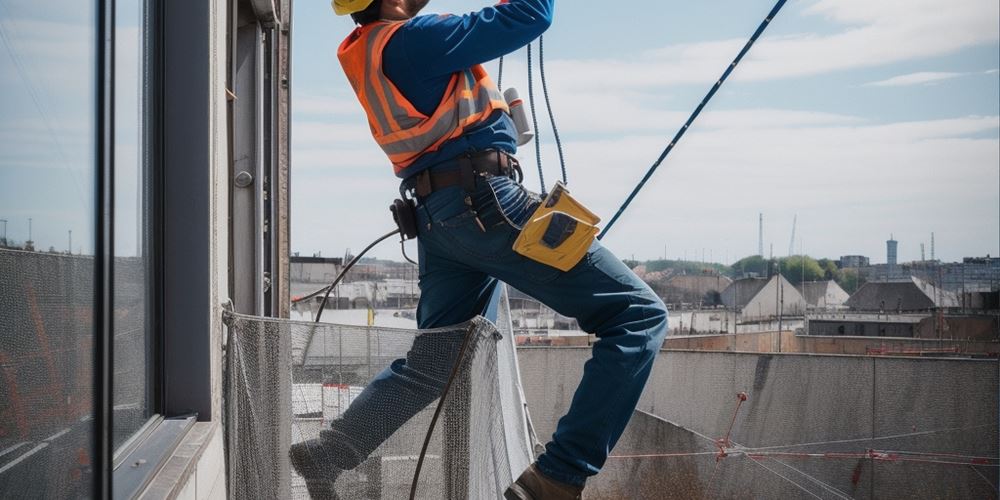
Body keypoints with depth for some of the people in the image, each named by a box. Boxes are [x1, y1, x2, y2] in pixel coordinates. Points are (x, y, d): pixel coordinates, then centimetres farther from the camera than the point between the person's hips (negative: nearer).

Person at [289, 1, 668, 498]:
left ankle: (323, 457, 23)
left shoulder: (369, 49, 17)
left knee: (428, 364, 24)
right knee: (637, 314, -8)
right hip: (485, 201, -10)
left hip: (436, 215, 10)